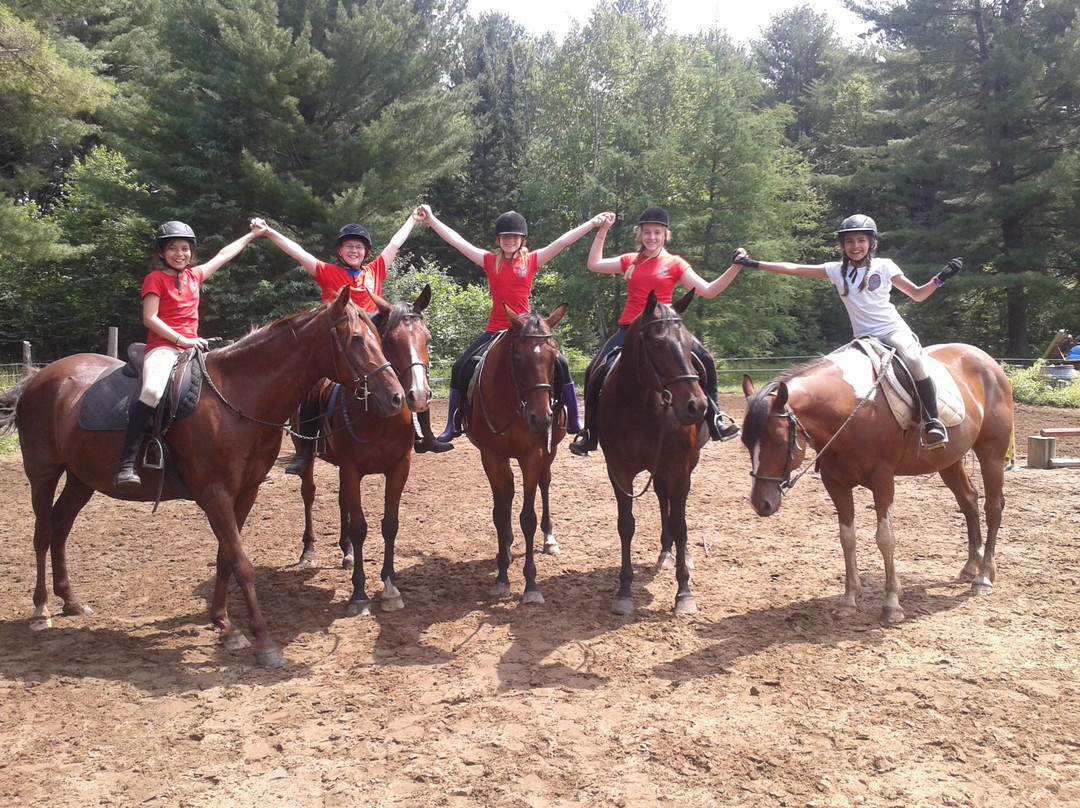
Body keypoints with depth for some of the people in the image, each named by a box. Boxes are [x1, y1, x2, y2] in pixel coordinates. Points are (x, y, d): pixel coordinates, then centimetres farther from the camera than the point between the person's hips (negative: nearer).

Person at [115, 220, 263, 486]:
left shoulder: (194, 275, 16)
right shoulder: (155, 278, 0)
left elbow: (224, 255, 28)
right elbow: (149, 318, -9)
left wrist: (252, 234, 36)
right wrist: (182, 340, -17)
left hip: (191, 350, 7)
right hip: (162, 348, -7)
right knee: (153, 391, -36)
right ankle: (126, 463, -34)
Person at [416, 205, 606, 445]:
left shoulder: (531, 260, 3)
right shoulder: (490, 261, 4)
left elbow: (563, 241, -3)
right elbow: (456, 241, 0)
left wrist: (592, 223, -8)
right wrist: (430, 218, -5)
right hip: (495, 330, 1)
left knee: (561, 364, -15)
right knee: (460, 367, -8)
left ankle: (574, 421, -1)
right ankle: (451, 426, 7)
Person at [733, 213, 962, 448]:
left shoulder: (884, 266, 1)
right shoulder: (837, 270, 5)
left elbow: (918, 295, 6)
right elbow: (793, 268, 2)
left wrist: (940, 278, -12)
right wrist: (753, 263, -2)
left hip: (894, 331, -3)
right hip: (864, 339, 4)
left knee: (914, 362, -31)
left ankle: (933, 422, -20)